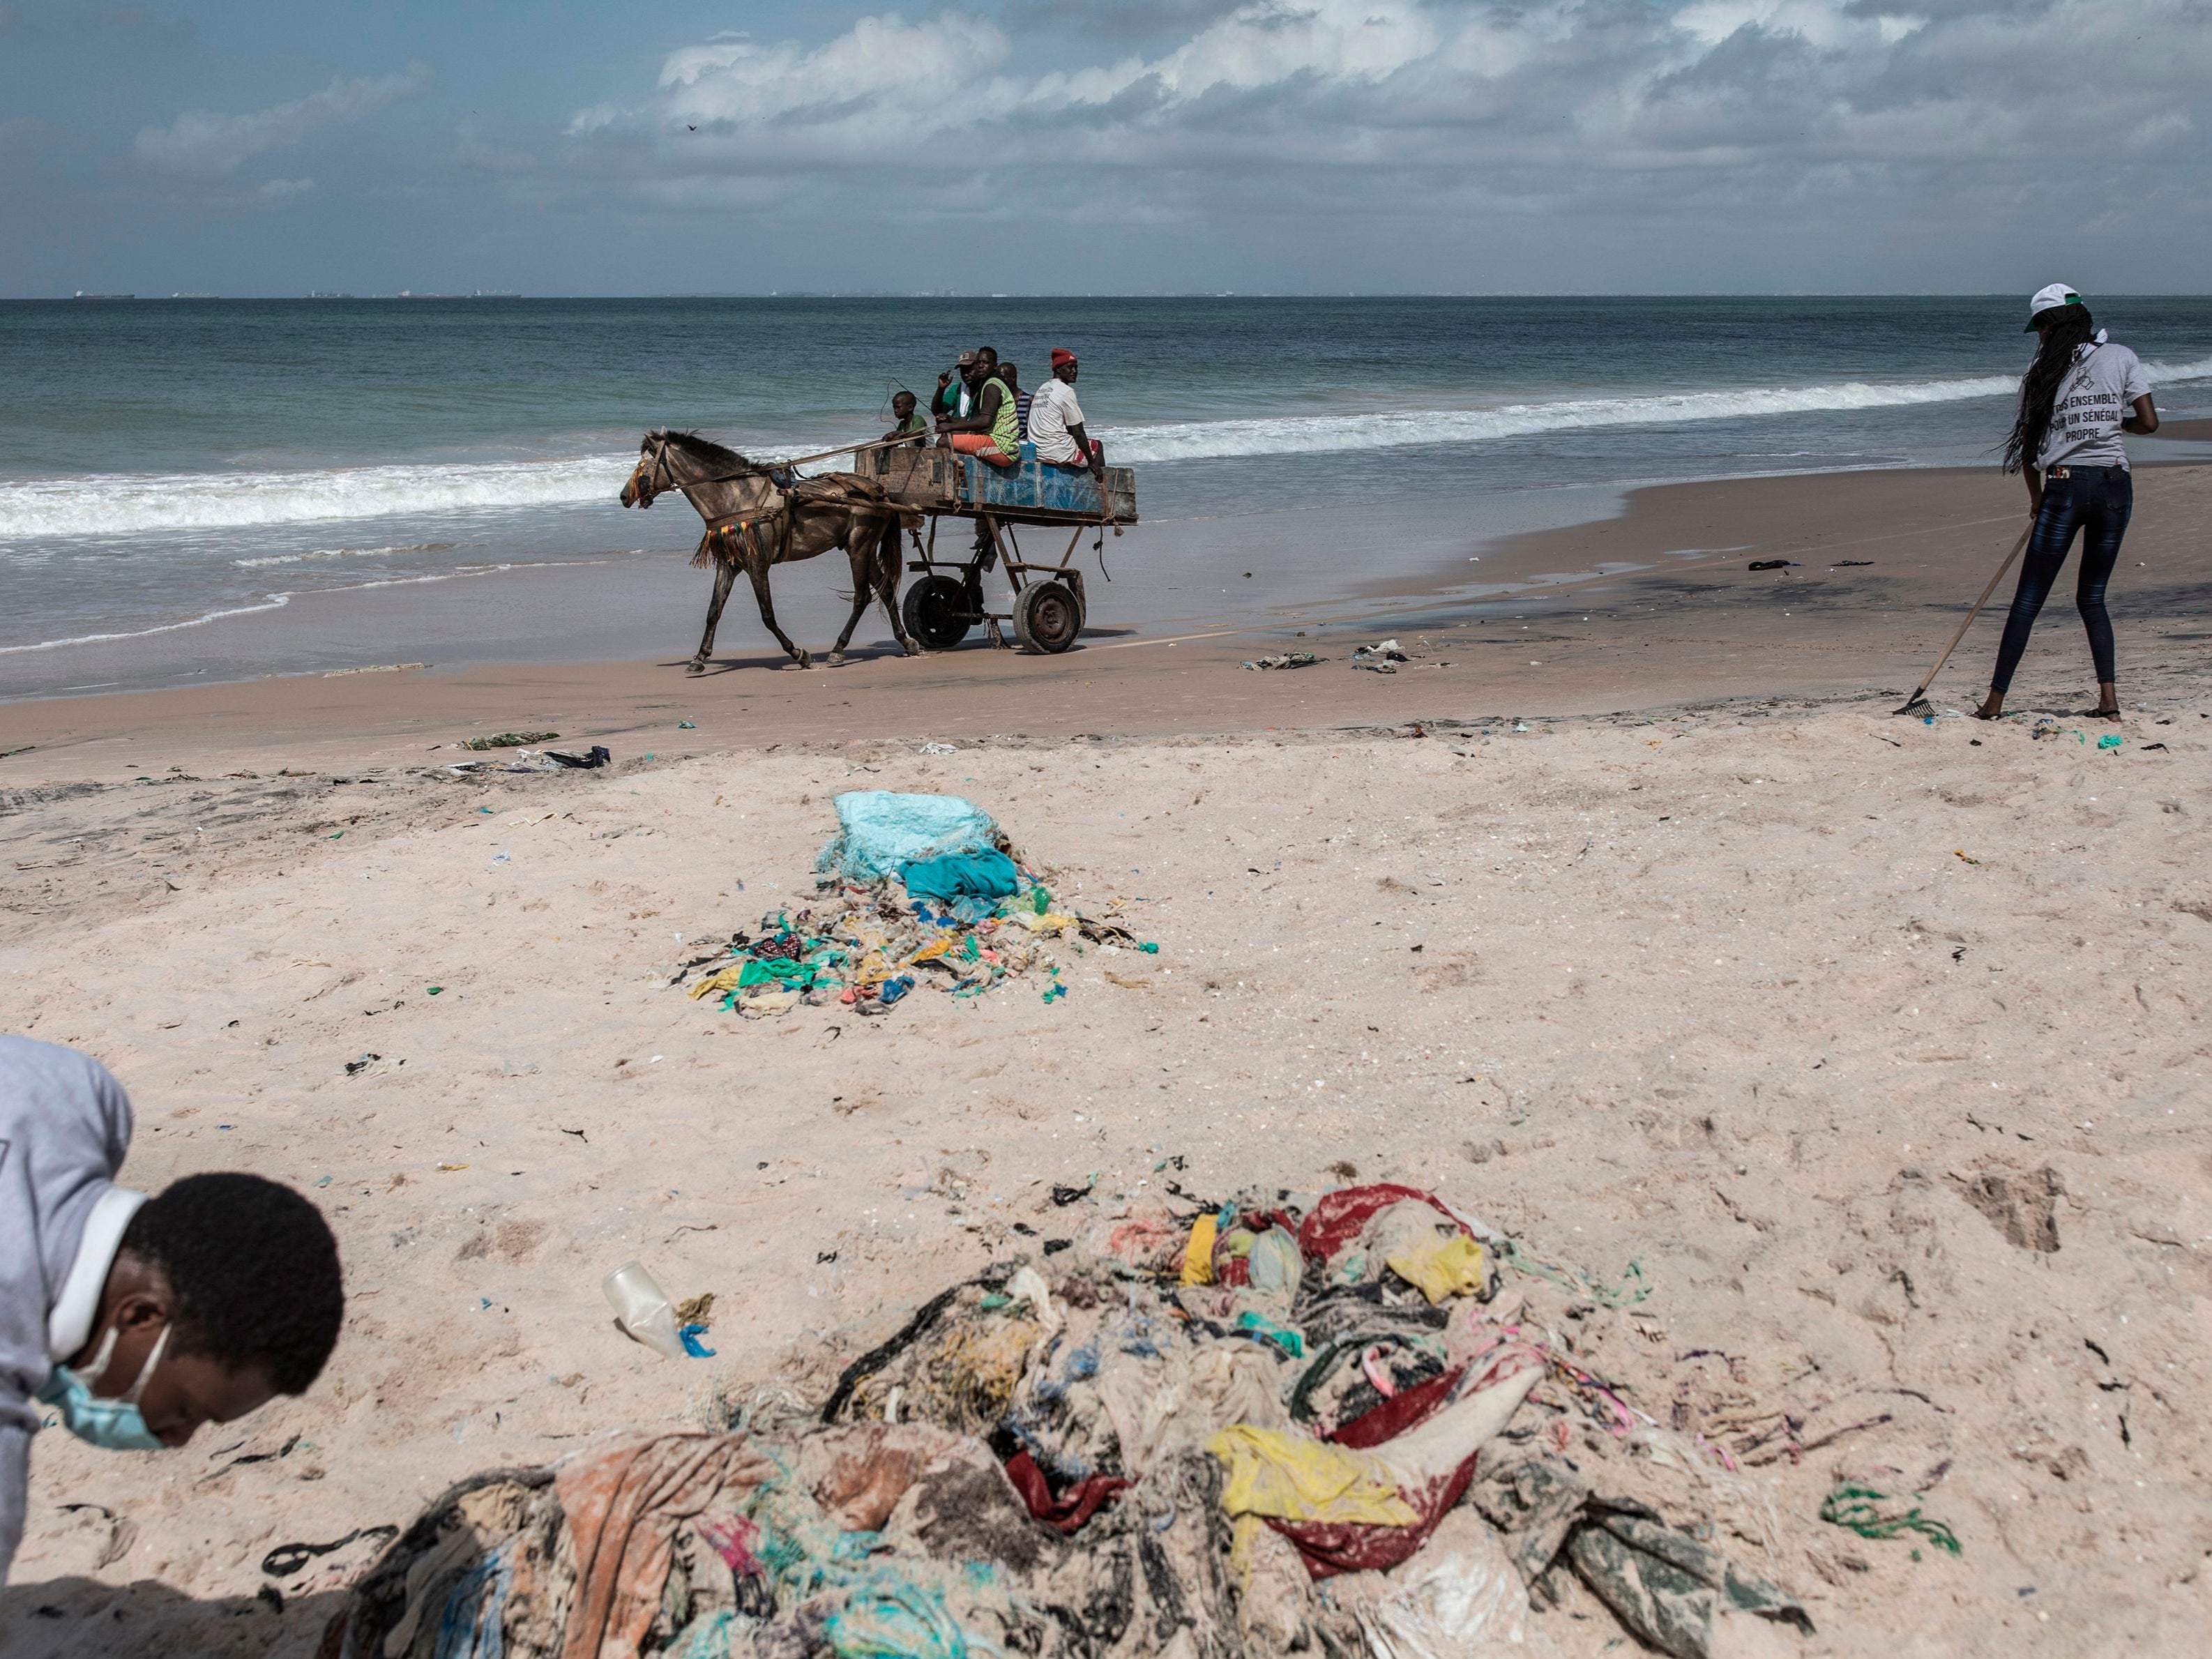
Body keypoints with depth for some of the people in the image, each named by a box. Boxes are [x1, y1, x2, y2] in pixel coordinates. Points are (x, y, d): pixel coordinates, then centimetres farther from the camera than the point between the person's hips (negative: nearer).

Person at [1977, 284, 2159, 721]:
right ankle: (2109, 697, 4)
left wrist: (2036, 496, 21)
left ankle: (1995, 700, 2)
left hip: (2066, 485, -3)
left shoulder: (2043, 371, 4)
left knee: (2028, 599, 1)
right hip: (2116, 486, 3)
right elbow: (2149, 423, 2)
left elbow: (2027, 444, 7)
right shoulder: (2122, 358, 7)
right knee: (2092, 597, 15)